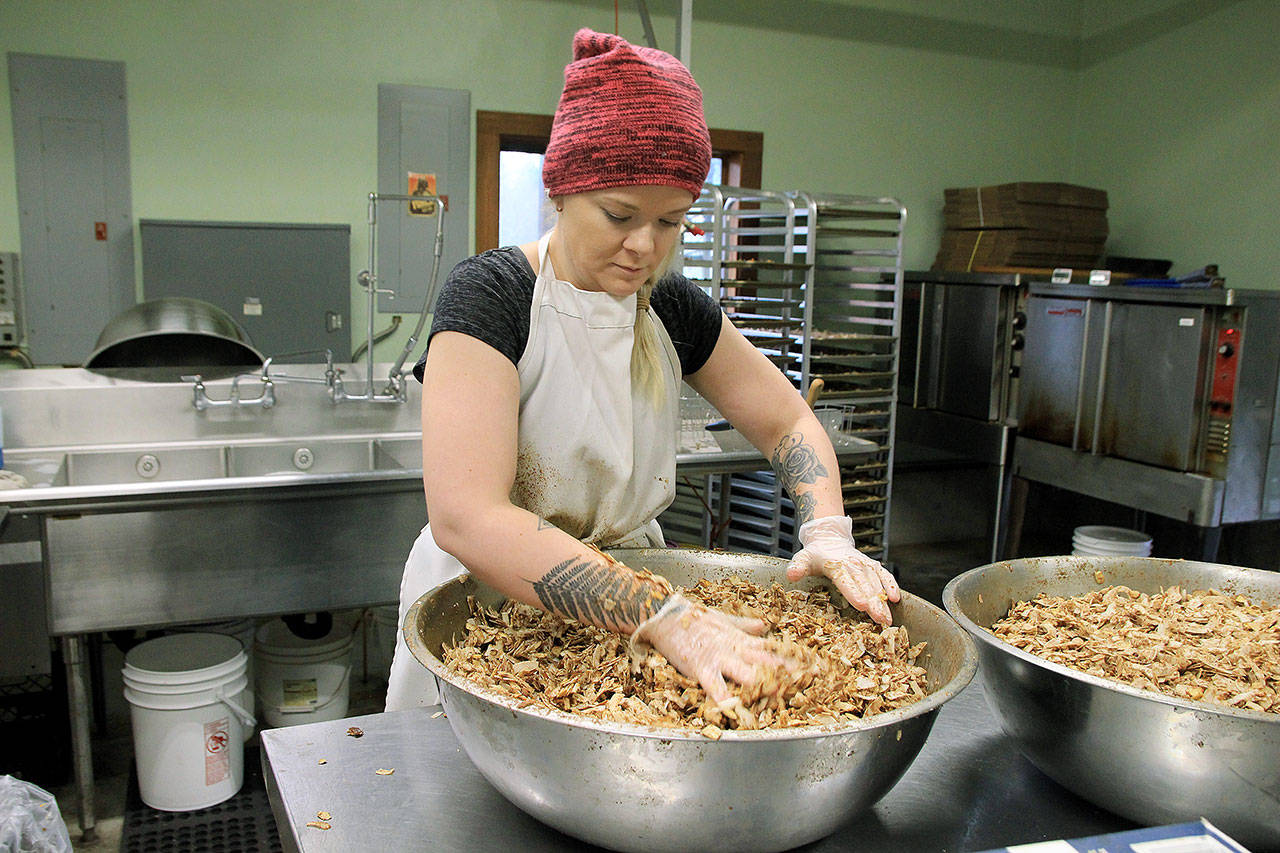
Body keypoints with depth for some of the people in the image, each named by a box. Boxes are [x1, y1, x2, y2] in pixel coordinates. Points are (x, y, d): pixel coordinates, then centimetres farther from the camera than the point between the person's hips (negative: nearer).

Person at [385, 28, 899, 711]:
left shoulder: (673, 309, -2)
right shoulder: (488, 295, -20)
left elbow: (788, 422, 7)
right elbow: (466, 518, -32)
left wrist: (827, 533, -14)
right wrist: (666, 616, -38)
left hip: (625, 596, 4)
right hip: (487, 600, -4)